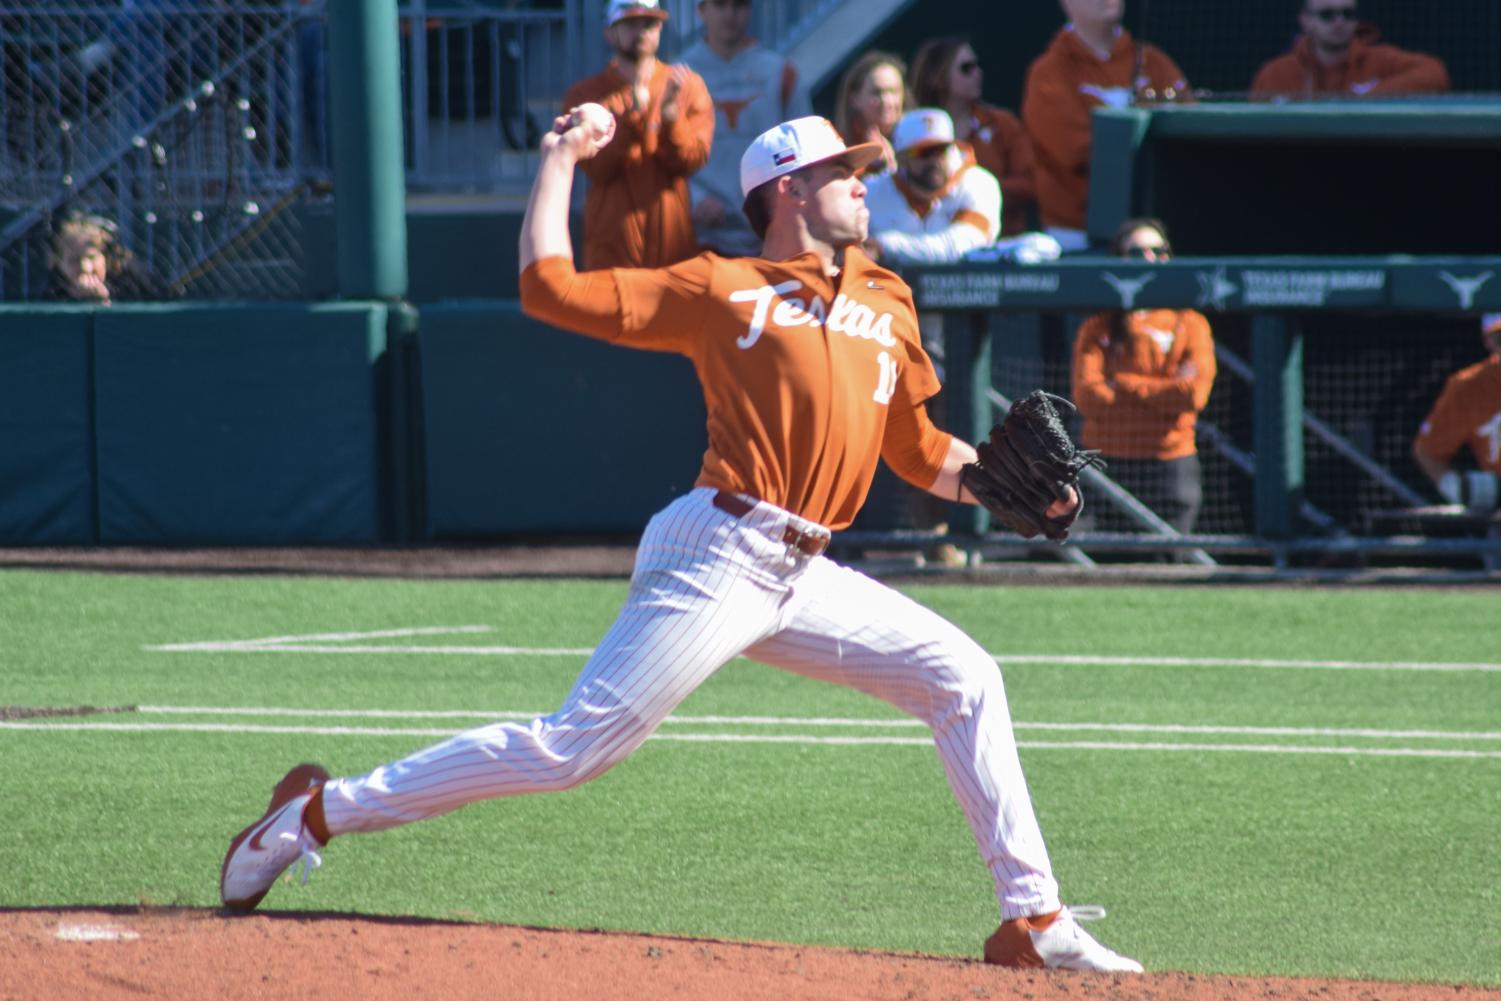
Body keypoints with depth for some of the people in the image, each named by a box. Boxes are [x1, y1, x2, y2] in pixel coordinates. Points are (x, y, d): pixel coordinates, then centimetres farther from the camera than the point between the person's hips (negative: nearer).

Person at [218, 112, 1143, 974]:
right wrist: (559, 163, 2)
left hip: (805, 580, 7)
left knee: (964, 679, 1)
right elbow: (549, 288, -3)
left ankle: (1034, 920, 4)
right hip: (719, 556, -7)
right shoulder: (720, 288, 1)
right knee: (573, 748, -13)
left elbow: (920, 452, 24)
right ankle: (323, 811, -5)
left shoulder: (885, 305, 19)